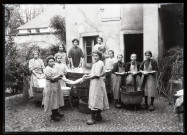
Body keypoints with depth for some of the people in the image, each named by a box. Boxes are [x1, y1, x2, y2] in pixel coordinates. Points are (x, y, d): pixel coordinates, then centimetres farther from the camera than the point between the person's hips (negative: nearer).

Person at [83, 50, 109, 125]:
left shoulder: (99, 63, -13)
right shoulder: (95, 63, 18)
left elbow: (96, 75, -20)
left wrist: (88, 77, -13)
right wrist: (88, 75, 2)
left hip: (97, 84, -10)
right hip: (94, 83, 10)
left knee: (95, 100, -9)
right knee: (98, 100, 14)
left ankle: (93, 118, -6)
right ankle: (98, 116, 23)